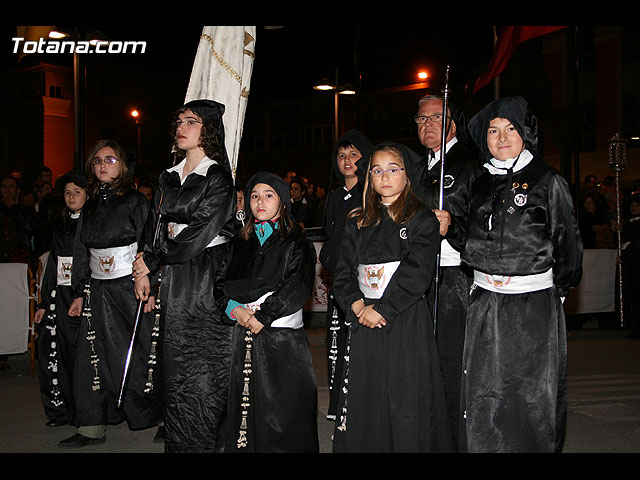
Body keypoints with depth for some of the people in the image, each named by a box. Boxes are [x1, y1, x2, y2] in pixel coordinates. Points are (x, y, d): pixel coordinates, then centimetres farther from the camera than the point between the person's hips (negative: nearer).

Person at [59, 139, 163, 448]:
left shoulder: (135, 201, -1)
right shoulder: (89, 208, 15)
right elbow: (81, 253, 18)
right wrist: (79, 293, 13)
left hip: (130, 287, -5)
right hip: (98, 292, 5)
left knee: (138, 353, -3)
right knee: (94, 356, 2)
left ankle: (155, 415, 13)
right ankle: (92, 427, 9)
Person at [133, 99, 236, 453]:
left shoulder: (218, 180, -8)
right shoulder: (168, 178, 15)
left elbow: (199, 235, -14)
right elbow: (154, 226, 16)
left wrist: (150, 261, -6)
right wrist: (144, 272, 4)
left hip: (206, 278, -6)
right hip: (172, 281, 7)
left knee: (204, 364, -3)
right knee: (176, 366, 8)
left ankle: (209, 442, 8)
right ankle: (179, 442, 18)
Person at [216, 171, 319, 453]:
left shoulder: (296, 243, 1)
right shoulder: (241, 243, 15)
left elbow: (298, 287, -11)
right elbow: (222, 283, 11)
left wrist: (263, 316, -15)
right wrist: (235, 310, -8)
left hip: (283, 337, -4)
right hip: (245, 335, 4)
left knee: (282, 408, -3)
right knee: (245, 404, 7)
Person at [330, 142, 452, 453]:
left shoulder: (422, 220, 1)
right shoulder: (358, 224, 15)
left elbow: (417, 274, -10)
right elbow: (343, 273, 9)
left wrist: (382, 310, -14)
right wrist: (357, 305, -8)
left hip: (405, 323, -4)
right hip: (364, 323, 4)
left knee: (406, 403, -3)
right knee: (362, 402, 5)